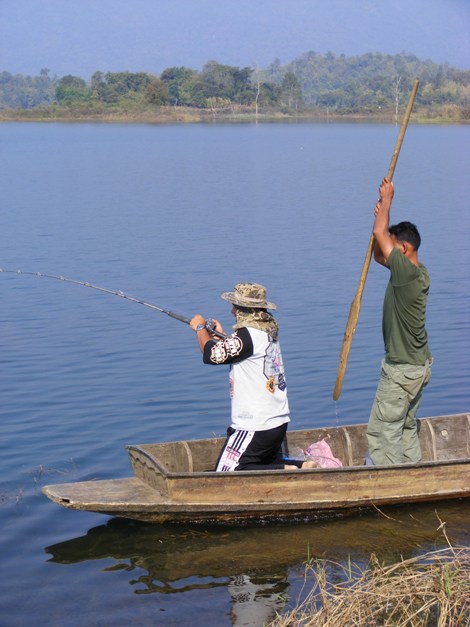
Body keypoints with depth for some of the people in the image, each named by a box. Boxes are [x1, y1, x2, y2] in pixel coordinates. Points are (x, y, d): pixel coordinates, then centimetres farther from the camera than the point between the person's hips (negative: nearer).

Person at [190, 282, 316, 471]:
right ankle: (303, 467, 3)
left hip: (255, 427, -10)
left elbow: (212, 354, -18)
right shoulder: (268, 331, 10)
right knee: (270, 464, 25)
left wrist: (200, 328, -1)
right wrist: (223, 336, 27)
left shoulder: (249, 334, -18)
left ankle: (288, 470, -15)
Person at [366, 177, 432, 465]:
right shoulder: (419, 272, 6)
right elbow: (379, 256, 20)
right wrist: (383, 212, 9)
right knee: (407, 428, 16)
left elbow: (379, 233, -20)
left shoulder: (406, 272, -22)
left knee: (382, 431, -5)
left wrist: (387, 199, -6)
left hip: (402, 370, -10)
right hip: (420, 366, 10)